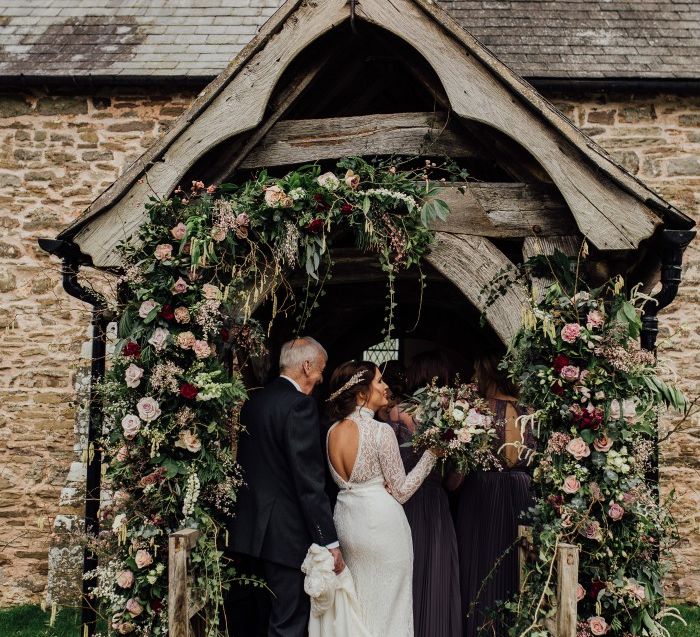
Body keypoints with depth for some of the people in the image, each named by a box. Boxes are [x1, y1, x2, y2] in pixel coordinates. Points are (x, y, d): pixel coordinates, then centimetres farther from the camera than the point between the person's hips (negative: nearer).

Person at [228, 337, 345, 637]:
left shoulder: (253, 400, 10)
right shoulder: (300, 404, -16)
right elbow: (310, 481, -19)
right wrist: (330, 541, -15)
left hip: (249, 527, 9)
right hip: (285, 532, -9)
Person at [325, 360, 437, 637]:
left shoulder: (333, 432, 3)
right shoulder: (381, 431, -17)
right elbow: (400, 491, -11)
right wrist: (431, 453, -8)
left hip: (346, 520, 7)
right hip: (381, 525, -7)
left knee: (356, 601, 18)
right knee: (387, 603, 6)